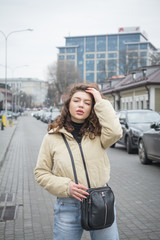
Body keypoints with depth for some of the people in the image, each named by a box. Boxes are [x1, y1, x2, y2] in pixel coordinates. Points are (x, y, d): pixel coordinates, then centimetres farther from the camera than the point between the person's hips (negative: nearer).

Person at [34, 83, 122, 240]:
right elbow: (41, 173, 3)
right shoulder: (53, 137, 0)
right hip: (68, 207, 0)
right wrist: (66, 187, -12)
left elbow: (115, 133, -23)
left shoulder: (97, 133, 1)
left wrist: (101, 102, -15)